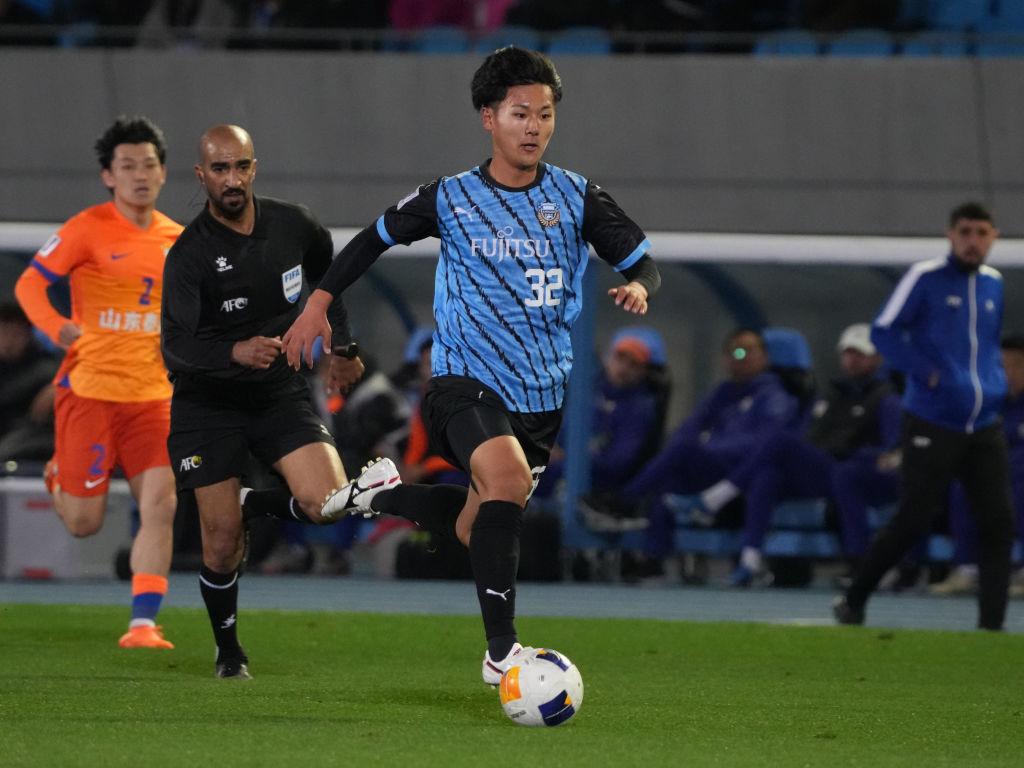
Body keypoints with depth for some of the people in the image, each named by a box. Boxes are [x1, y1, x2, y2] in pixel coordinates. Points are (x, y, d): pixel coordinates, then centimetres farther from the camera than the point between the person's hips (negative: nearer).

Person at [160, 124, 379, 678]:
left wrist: (340, 347, 18)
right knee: (221, 540, -4)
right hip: (209, 401, -3)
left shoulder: (292, 226, -4)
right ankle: (228, 651, 20)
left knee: (328, 503, -18)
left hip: (279, 389, 3)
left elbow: (327, 274, 19)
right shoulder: (189, 255, -18)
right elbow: (176, 347, -27)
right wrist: (236, 352, -44)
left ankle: (251, 504, 13)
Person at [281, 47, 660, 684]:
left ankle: (380, 495, 42)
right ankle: (501, 649, -27)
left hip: (544, 393, 4)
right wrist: (318, 304, 8)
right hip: (466, 382, -4)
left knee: (478, 527, 12)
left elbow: (642, 261, 3)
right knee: (509, 476, -31)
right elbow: (376, 238, 14)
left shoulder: (577, 198, 2)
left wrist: (638, 287, -20)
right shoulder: (451, 199, -1)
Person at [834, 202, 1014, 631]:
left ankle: (991, 624, -1)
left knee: (998, 522, -4)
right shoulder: (925, 277, -6)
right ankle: (853, 603, 14)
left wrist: (996, 382, 9)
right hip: (932, 426, -5)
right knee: (913, 522, -4)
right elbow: (883, 331, -7)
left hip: (984, 428, 5)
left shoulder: (992, 284, 12)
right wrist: (927, 373, -17)